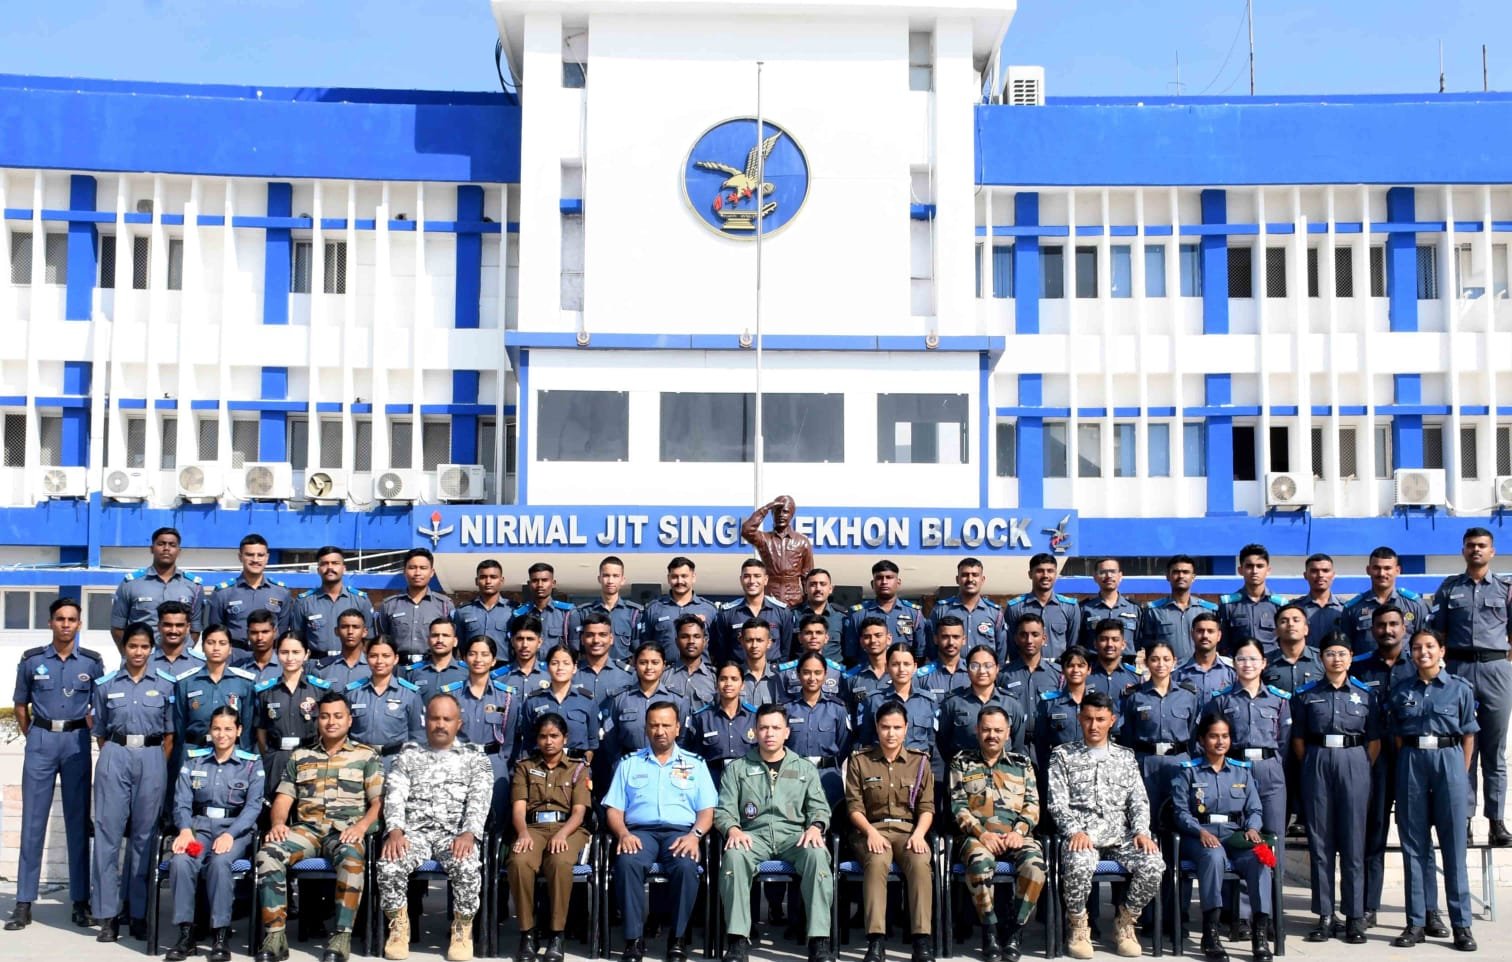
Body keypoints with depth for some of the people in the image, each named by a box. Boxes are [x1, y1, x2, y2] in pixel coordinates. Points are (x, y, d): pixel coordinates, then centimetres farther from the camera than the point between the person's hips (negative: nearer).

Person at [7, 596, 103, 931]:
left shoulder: (92, 662, 3)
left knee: (78, 821, 3)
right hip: (41, 741, 0)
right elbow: (21, 705, 12)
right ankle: (24, 903, 3)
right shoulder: (32, 660, 3)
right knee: (33, 820, 0)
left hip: (77, 742, 0)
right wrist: (32, 737, 9)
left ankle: (81, 900, 9)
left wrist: (96, 739, 6)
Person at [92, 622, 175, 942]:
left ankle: (138, 912, 10)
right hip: (115, 758, 0)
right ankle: (108, 914, -1)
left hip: (152, 759, 0)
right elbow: (100, 733, 11)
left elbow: (170, 736, 9)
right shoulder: (105, 685, 7)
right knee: (108, 832, -4)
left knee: (144, 835, 3)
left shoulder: (164, 686, 6)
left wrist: (158, 765, 3)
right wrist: (113, 758, 3)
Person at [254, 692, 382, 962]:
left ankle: (341, 936, -38)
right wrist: (278, 822, -8)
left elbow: (378, 801, 5)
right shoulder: (300, 756, 20)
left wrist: (362, 825, -15)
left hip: (345, 831, -3)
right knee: (268, 852, -29)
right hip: (306, 828, 3)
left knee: (351, 857, -39)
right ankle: (274, 935, -29)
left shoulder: (367, 756, 13)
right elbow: (283, 799, 15)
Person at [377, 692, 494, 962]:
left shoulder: (475, 760, 15)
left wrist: (469, 834, -21)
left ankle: (462, 931, -11)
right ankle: (398, 927, -7)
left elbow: (479, 800, 0)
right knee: (389, 865, -31)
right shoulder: (408, 756, 19)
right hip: (413, 830, 1)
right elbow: (394, 796, 4)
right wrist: (395, 831, -17)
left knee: (468, 868, -35)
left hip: (455, 833, -1)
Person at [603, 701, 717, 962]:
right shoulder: (629, 763, 18)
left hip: (680, 831, 0)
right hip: (640, 831, 0)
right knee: (627, 863, -35)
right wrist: (623, 834, -10)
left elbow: (706, 810, 10)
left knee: (686, 866, -35)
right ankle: (634, 938, -25)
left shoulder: (694, 764, 17)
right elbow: (613, 808, 11)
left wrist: (695, 835, -11)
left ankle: (678, 938, -18)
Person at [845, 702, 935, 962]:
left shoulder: (920, 761, 12)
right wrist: (871, 832, -15)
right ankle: (876, 941, -39)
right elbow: (854, 806, 2)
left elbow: (927, 807, 7)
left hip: (909, 829, 1)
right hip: (872, 829, -1)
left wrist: (919, 833, -12)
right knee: (877, 862, -36)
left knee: (920, 863, -33)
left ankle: (922, 939, -33)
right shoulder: (860, 761, 8)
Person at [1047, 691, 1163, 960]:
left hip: (1120, 835, 3)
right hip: (1082, 834, -3)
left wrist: (1142, 831, -6)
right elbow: (1057, 802, 1)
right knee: (1078, 866, -37)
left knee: (1153, 866, -26)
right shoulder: (1063, 755, 10)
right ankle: (1077, 925, -8)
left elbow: (1139, 800, 12)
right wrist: (1075, 831, -16)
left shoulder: (1125, 757, 19)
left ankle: (1124, 922, 0)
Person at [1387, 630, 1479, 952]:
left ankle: (1461, 924, 6)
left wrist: (1461, 776, 0)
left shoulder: (1460, 689, 3)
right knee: (1414, 845, 4)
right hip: (1411, 764, 2)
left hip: (1448, 760, -2)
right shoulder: (1400, 690, 9)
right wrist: (1405, 768, 2)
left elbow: (1468, 736, 5)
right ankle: (1416, 922, 9)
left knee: (1453, 845, 0)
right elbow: (1397, 737, 11)